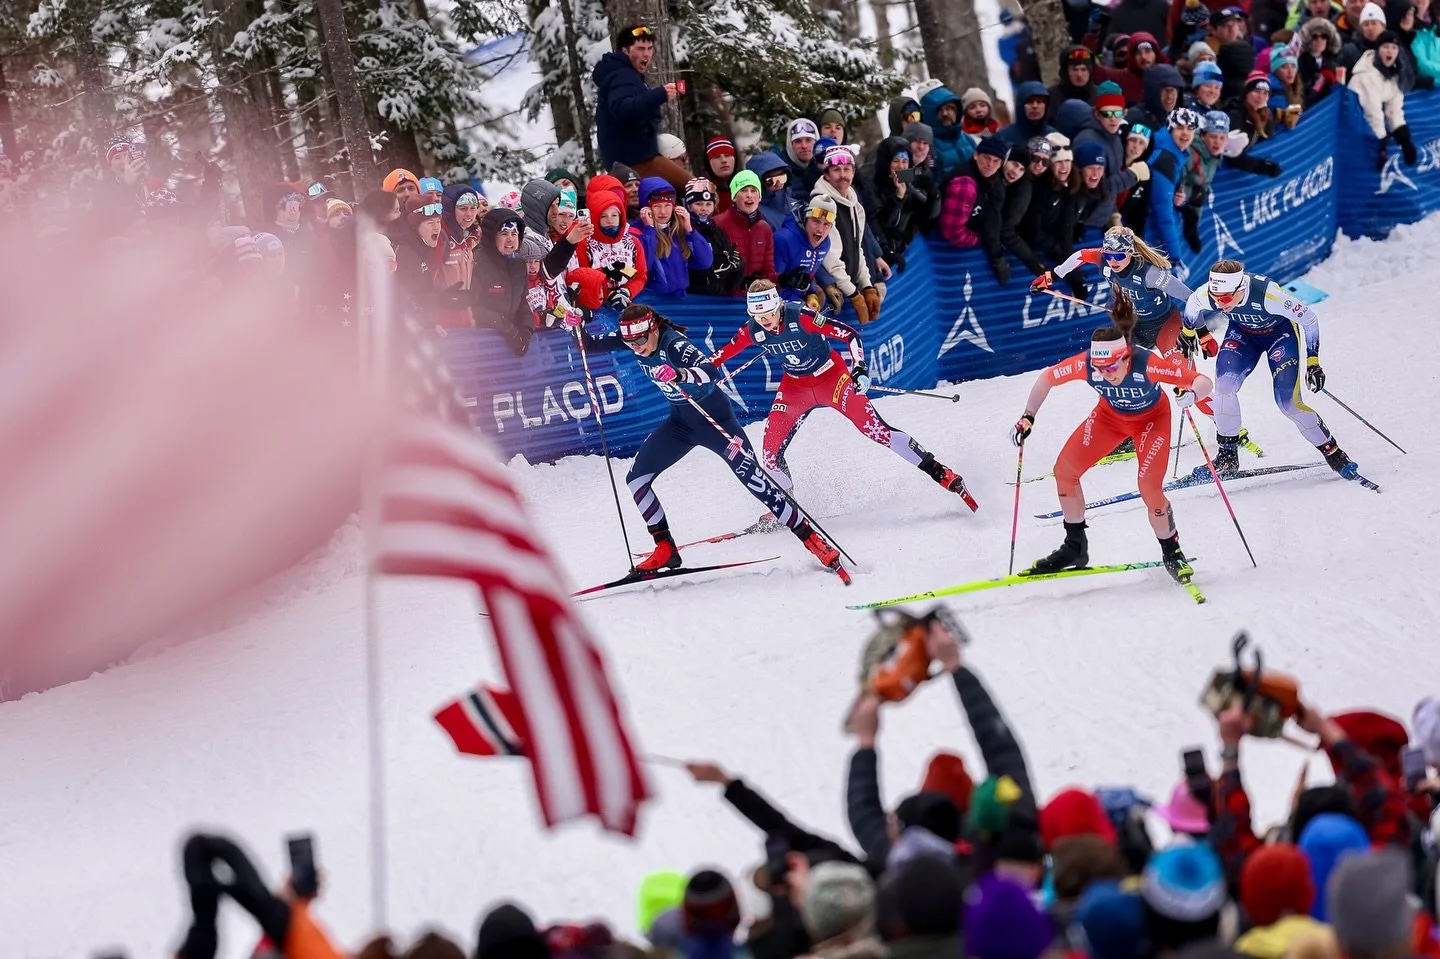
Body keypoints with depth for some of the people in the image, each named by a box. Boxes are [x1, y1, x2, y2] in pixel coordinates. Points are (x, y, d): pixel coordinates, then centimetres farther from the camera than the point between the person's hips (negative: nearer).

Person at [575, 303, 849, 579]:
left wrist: (680, 375, -59)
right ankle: (666, 551, 8)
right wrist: (576, 326, -19)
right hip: (681, 422, 7)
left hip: (714, 418, -7)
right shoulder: (631, 339, -8)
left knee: (753, 478, -17)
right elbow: (590, 345, 1)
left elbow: (712, 372, -42)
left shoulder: (673, 344, -28)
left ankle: (814, 541, -15)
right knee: (636, 479, -2)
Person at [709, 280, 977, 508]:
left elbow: (850, 334, -24)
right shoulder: (752, 331, -15)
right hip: (795, 387, 4)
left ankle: (939, 473, -7)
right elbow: (721, 355, 4)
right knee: (771, 452, -4)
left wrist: (859, 369, -34)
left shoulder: (801, 317, -28)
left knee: (875, 429, -14)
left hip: (831, 376, -4)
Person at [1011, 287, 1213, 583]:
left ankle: (1172, 554, 6)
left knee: (1150, 489, -21)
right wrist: (1027, 418, -19)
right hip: (1110, 415, 4)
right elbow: (1046, 378, -13)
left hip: (1152, 418, -4)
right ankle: (1075, 548, 14)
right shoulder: (1086, 363, -32)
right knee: (1064, 470, -5)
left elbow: (1204, 381, -37)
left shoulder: (1148, 364, -40)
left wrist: (1192, 394, -59)